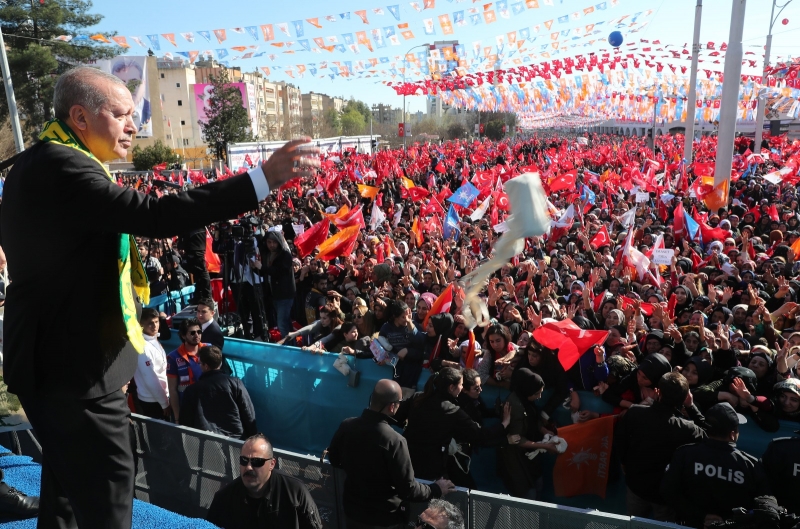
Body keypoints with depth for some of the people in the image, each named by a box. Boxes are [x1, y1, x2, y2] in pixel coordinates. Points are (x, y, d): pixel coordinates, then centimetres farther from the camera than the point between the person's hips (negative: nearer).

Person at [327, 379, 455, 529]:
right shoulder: (394, 440, -30)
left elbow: (334, 459, 5)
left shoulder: (347, 425, -14)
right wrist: (435, 490, -6)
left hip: (352, 511, 5)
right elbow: (407, 490, -23)